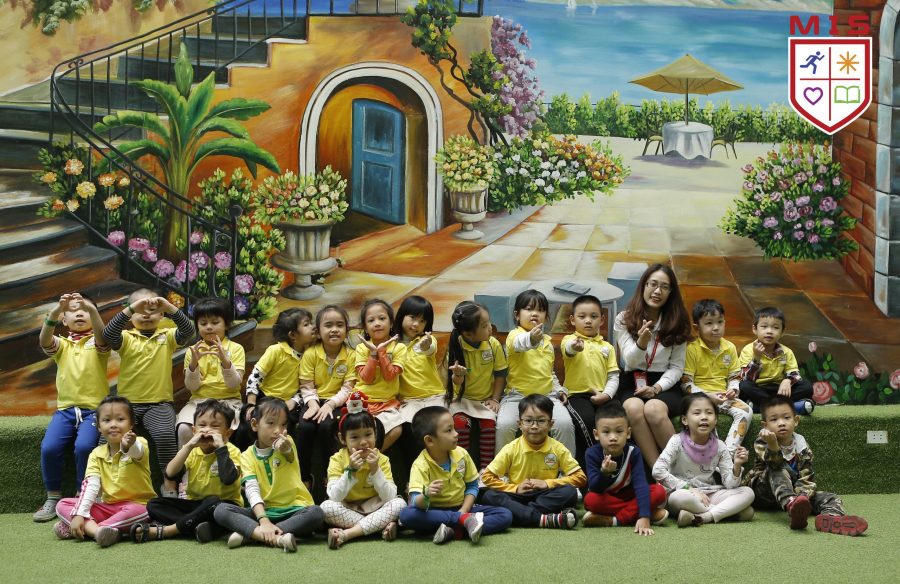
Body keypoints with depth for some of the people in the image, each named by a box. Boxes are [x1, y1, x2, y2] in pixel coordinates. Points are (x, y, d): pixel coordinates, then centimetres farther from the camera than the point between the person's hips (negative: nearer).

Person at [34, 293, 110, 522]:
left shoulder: (97, 342, 6)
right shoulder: (61, 344, 12)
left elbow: (103, 336, -20)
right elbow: (44, 340, -12)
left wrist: (91, 309, -38)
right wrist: (54, 312, -30)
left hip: (94, 408, -3)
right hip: (65, 408, 3)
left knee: (84, 446, -28)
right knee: (49, 448, -20)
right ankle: (53, 497, 0)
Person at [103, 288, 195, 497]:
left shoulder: (167, 337, 9)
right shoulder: (126, 338, 6)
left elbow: (188, 331, -10)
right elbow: (108, 333, -16)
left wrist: (170, 308, -23)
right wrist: (131, 308, -24)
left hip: (160, 403, -1)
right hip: (129, 402, 1)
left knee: (165, 434, -29)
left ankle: (170, 482, -11)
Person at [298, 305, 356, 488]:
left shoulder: (351, 356, -1)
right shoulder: (310, 354, 1)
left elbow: (347, 388, -6)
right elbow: (306, 386, 0)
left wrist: (330, 404, -20)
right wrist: (313, 404, -19)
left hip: (337, 403, -1)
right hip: (315, 400, 1)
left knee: (326, 426, -32)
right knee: (306, 426, -29)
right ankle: (304, 476, -13)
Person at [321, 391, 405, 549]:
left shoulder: (381, 460, -5)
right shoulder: (337, 460, -7)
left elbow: (390, 497, -14)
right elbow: (334, 497, -19)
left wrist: (375, 470, -24)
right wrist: (351, 470, -28)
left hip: (374, 508, 1)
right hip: (347, 511, -1)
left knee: (399, 503, -26)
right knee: (327, 507, -31)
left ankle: (346, 534, -31)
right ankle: (381, 527, -26)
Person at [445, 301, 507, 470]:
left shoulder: (494, 345, -8)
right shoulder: (456, 348, -13)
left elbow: (500, 374, 2)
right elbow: (456, 382, -12)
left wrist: (495, 399, -7)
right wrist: (458, 376, -35)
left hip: (485, 399, 1)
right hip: (462, 398, -1)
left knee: (489, 423, -25)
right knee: (461, 423, -27)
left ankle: (486, 468, -15)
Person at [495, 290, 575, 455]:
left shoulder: (547, 341, 16)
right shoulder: (515, 335, -6)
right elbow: (519, 343, -34)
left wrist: (559, 389, 12)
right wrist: (531, 339, -57)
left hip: (547, 395, 4)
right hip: (517, 396, -4)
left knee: (565, 423, -23)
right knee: (504, 425, -31)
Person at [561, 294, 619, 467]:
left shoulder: (607, 347, 20)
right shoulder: (570, 340, 6)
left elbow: (613, 376, 12)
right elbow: (568, 348, -21)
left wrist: (606, 394, -8)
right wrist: (575, 347, -46)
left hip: (601, 397, 3)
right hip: (577, 395, -3)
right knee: (586, 420, -34)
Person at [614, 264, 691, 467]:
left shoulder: (677, 323, 8)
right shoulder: (624, 319, 7)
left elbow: (677, 367, 5)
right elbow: (630, 362, -2)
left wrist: (657, 388, -13)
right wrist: (641, 342, -24)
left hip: (665, 385, 0)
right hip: (631, 383, 0)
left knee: (653, 409, -36)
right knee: (634, 408, -36)